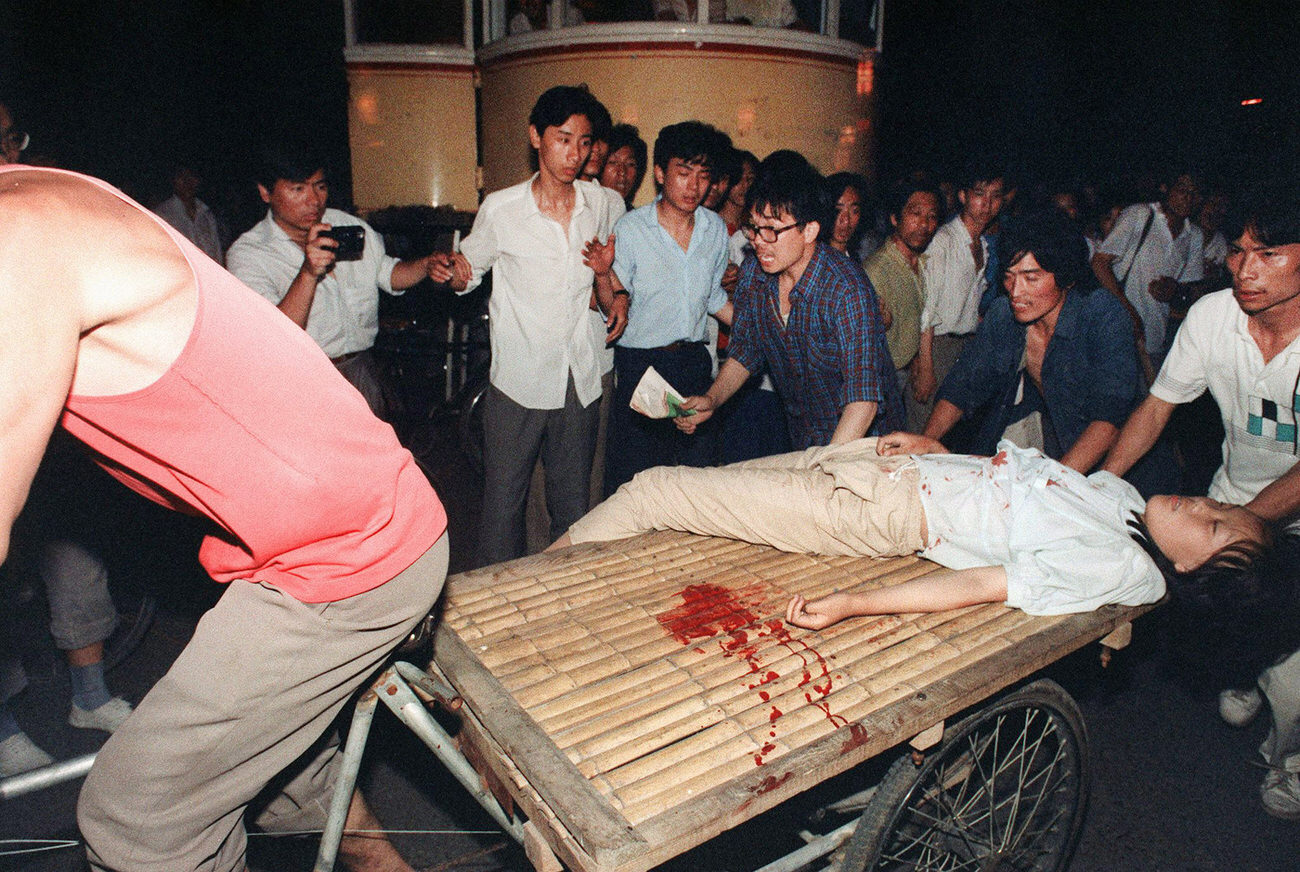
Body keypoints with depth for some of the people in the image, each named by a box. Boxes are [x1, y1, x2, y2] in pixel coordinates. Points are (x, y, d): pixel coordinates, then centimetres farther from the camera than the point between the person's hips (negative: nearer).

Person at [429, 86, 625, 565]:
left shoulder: (598, 203, 5)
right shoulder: (500, 208, -6)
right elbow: (470, 273, 5)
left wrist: (614, 295, 0)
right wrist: (451, 271, -18)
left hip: (580, 380, 3)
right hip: (519, 381, -3)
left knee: (574, 506, 14)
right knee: (503, 500, 4)